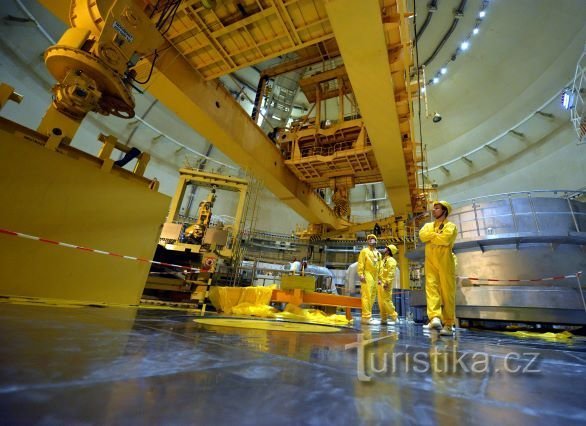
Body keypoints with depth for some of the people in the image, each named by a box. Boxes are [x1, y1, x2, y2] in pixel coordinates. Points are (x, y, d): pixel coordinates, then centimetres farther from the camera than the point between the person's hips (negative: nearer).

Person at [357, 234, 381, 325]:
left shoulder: (378, 254, 21)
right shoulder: (364, 251, 3)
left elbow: (379, 267, 20)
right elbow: (361, 263, -6)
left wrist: (379, 278, 14)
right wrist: (361, 274, -16)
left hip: (375, 277, 7)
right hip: (367, 275, -7)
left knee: (372, 297, 7)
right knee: (367, 296, -11)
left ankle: (368, 316, 14)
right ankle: (366, 317, -9)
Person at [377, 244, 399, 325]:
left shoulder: (391, 260, -6)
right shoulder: (384, 259, 22)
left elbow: (391, 273, -16)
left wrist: (387, 283, -22)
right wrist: (379, 279, 15)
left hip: (385, 284, -9)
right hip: (380, 284, 9)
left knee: (387, 301, -8)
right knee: (381, 302, 9)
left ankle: (394, 318, 2)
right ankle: (383, 319, 14)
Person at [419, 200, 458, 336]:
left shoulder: (450, 226, 5)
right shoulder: (428, 225, 21)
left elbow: (445, 239, -15)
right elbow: (422, 235, 0)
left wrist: (431, 236, -1)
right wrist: (437, 235, -5)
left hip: (445, 262, -4)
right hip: (430, 262, 4)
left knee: (447, 293, -1)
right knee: (431, 288, -13)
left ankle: (448, 325, 5)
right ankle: (435, 318, -24)